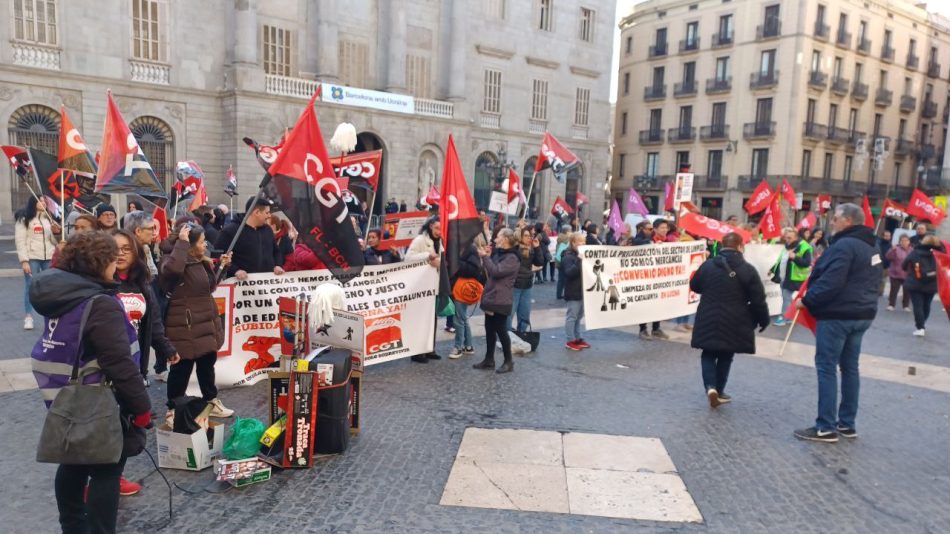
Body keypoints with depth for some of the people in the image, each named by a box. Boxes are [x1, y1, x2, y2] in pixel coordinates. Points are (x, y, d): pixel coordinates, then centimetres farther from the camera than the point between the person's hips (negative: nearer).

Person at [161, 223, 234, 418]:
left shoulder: (202, 261, 10)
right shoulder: (177, 260, -18)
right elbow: (171, 269, -44)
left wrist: (222, 266, 14)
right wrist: (182, 242, -35)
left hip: (205, 322, 9)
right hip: (185, 325, -9)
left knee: (207, 362, 20)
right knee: (182, 368, 2)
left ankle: (211, 402, 36)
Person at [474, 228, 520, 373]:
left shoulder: (512, 258, -14)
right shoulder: (498, 253, 15)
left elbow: (496, 271, -23)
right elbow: (489, 271, 18)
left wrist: (485, 257, -14)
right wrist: (487, 256, 6)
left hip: (501, 300, -9)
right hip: (491, 297, 9)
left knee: (500, 330, -3)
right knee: (489, 329, 12)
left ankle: (508, 362, 9)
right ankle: (489, 359, 20)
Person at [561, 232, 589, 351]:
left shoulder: (583, 254, 15)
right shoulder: (568, 257, -13)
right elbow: (569, 272, -26)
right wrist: (578, 261, -35)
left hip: (582, 290, 9)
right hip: (573, 292, -9)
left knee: (579, 316, 15)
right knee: (572, 316, -3)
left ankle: (578, 338, 24)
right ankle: (570, 341, 3)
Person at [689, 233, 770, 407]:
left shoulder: (708, 265, -2)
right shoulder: (748, 270, -9)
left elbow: (694, 286, 14)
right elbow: (758, 300, -7)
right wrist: (763, 320, 8)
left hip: (708, 320, 1)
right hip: (734, 323, -1)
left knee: (708, 355, 13)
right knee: (725, 357, 15)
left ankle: (710, 386, -7)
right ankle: (719, 391, 22)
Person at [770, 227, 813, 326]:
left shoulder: (804, 247, -15)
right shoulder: (787, 246, 13)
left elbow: (807, 263, -20)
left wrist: (795, 258, -30)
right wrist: (773, 270, 19)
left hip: (793, 279, -9)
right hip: (783, 278, 9)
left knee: (786, 298, -5)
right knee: (787, 297, 14)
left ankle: (783, 317, 3)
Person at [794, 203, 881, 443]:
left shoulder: (844, 245, -18)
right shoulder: (871, 246, 14)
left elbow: (830, 282, -25)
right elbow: (863, 281, 19)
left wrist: (807, 300, -15)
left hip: (837, 315, -10)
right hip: (862, 314, 10)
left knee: (827, 367, -5)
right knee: (850, 367, 14)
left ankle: (826, 427, -3)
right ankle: (847, 423, 21)